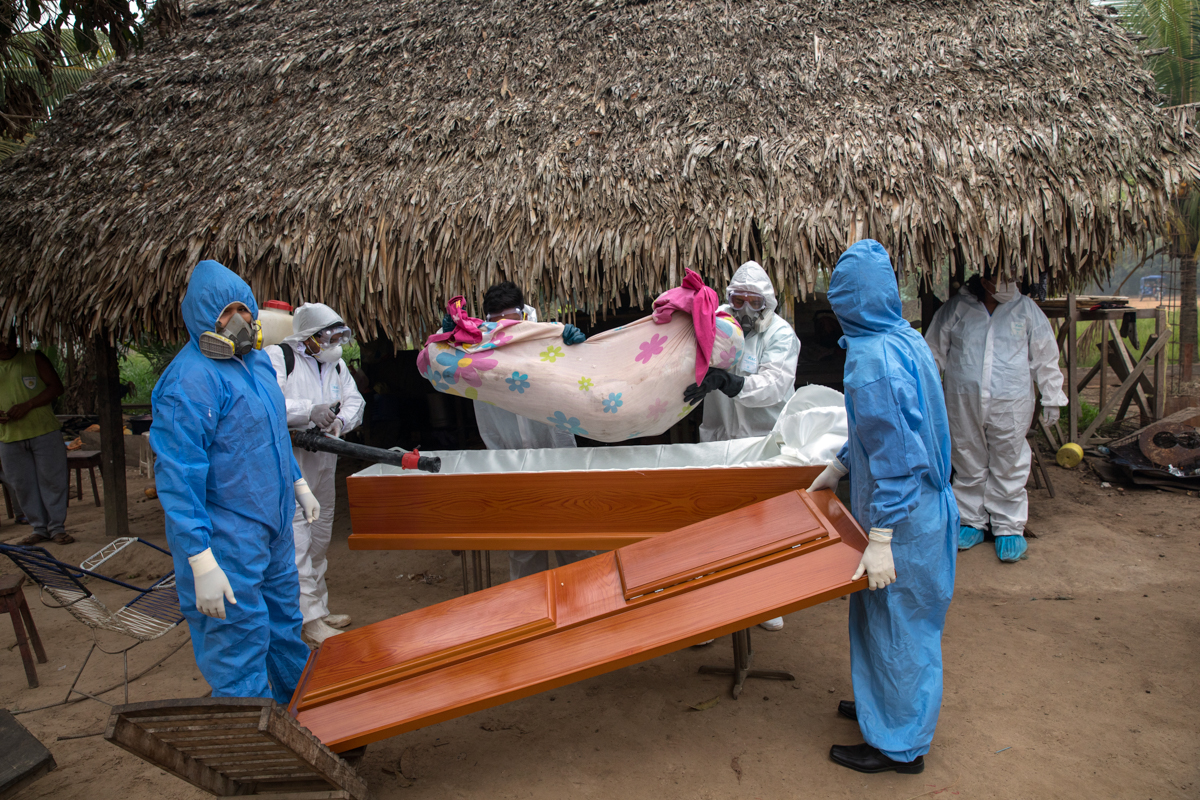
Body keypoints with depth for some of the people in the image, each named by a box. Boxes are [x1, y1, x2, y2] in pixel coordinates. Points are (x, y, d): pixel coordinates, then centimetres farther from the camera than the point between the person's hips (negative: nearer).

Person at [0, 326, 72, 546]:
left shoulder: (34, 359, 3)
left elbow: (56, 386, -4)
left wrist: (27, 405, -15)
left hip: (44, 431, -3)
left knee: (52, 480, -1)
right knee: (22, 485, 6)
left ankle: (57, 528, 7)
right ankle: (39, 529, 16)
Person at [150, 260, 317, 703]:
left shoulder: (256, 360, 7)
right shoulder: (189, 380, -22)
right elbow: (177, 479, -24)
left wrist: (298, 484, 24)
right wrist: (202, 563, -26)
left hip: (274, 524, 9)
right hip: (227, 539, -9)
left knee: (284, 620, 25)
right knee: (239, 638, 0)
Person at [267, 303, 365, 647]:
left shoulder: (336, 364, 14)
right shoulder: (278, 357, -9)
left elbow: (354, 401, 8)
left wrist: (340, 420, -13)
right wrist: (309, 411, -28)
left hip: (324, 460, 8)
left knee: (320, 538, 16)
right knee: (296, 538, -9)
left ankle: (319, 608, 29)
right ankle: (309, 620, -3)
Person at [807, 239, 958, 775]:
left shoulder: (873, 357, -25)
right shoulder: (905, 338, 5)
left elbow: (894, 453, -28)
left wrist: (880, 540, -25)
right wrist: (837, 469, 23)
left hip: (901, 517, -9)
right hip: (924, 504, 9)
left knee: (896, 621, 6)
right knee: (884, 615, 23)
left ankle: (899, 745, 24)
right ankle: (884, 705, 42)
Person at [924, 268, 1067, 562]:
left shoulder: (1025, 309, 2)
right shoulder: (956, 308, 0)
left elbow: (1046, 357, 9)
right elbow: (934, 352, 8)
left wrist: (1051, 398, 9)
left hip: (1011, 405, 0)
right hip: (964, 405, 1)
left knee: (1008, 466, 5)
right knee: (969, 465, 10)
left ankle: (1009, 527, 19)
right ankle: (972, 522, 26)